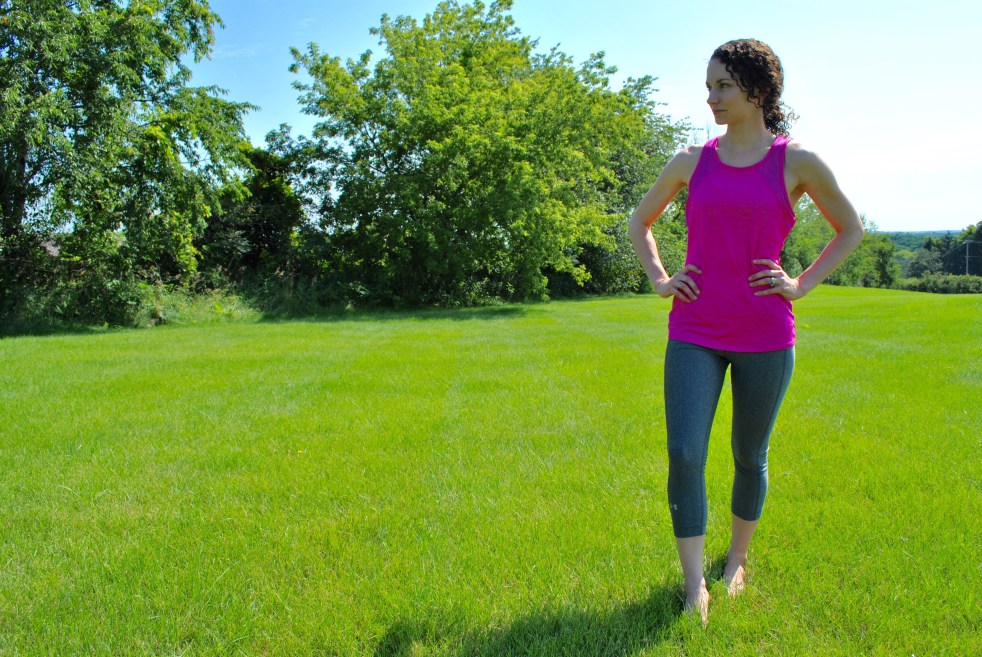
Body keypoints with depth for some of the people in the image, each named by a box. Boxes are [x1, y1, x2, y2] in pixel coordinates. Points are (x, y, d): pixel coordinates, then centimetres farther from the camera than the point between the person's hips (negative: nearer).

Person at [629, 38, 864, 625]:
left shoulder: (797, 163, -1)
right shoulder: (692, 162, 5)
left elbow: (850, 229, 13)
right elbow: (640, 222, 20)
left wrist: (802, 284, 1)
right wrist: (660, 279, 6)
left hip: (765, 335, -1)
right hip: (694, 334, 1)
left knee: (750, 457, 12)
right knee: (684, 455, -10)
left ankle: (737, 559, 36)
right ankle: (695, 587, 4)